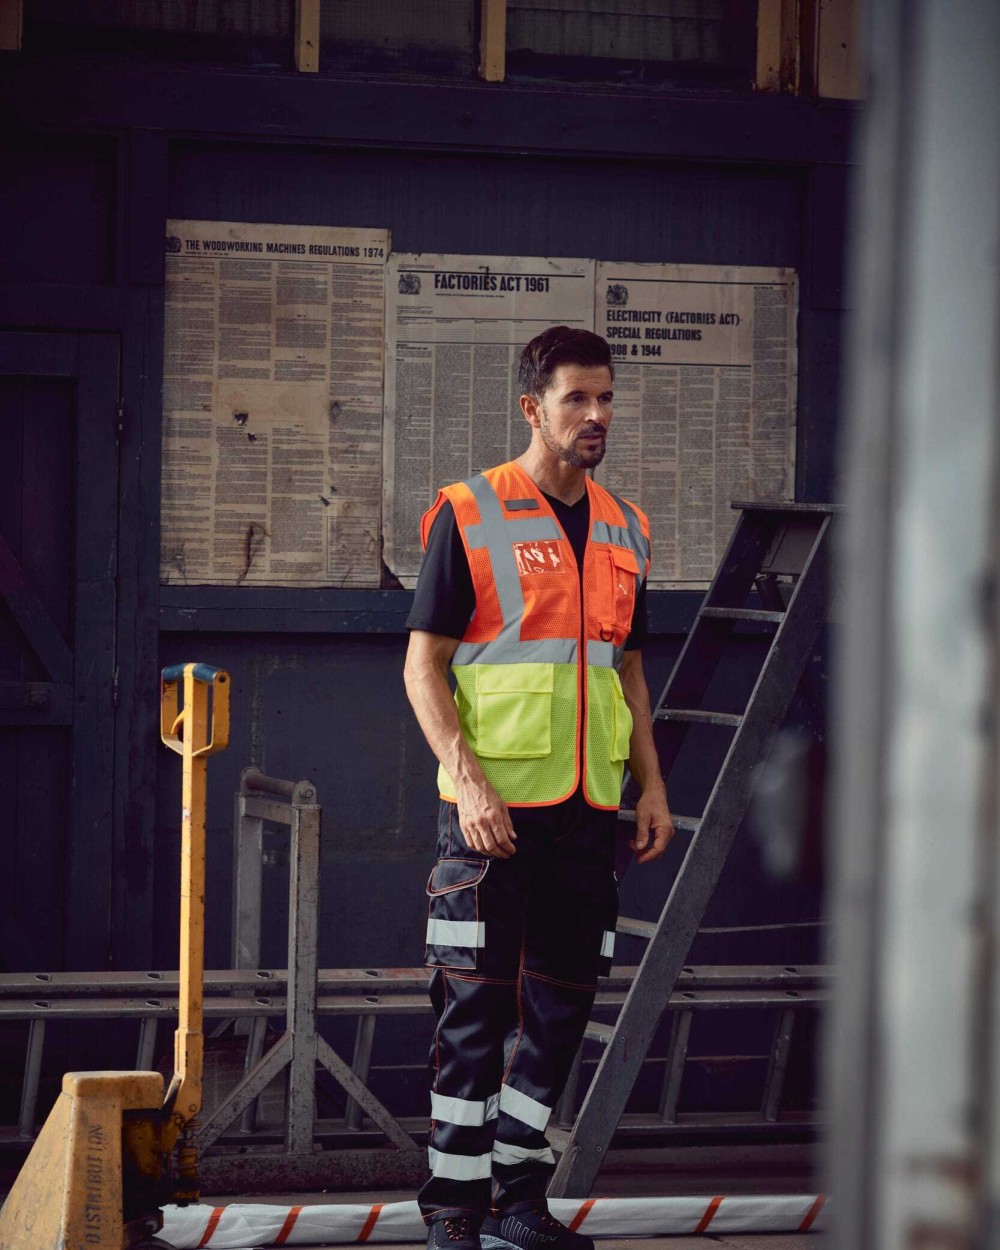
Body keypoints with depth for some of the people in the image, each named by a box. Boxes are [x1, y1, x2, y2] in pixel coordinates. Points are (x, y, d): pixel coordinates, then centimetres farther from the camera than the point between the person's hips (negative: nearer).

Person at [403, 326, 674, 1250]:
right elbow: (423, 665, -6)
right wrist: (467, 779, -16)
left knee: (561, 1005, 8)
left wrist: (651, 782, 11)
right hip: (492, 807, -6)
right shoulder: (468, 516, -5)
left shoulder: (623, 530, 14)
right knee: (476, 1004, -3)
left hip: (588, 805, 6)